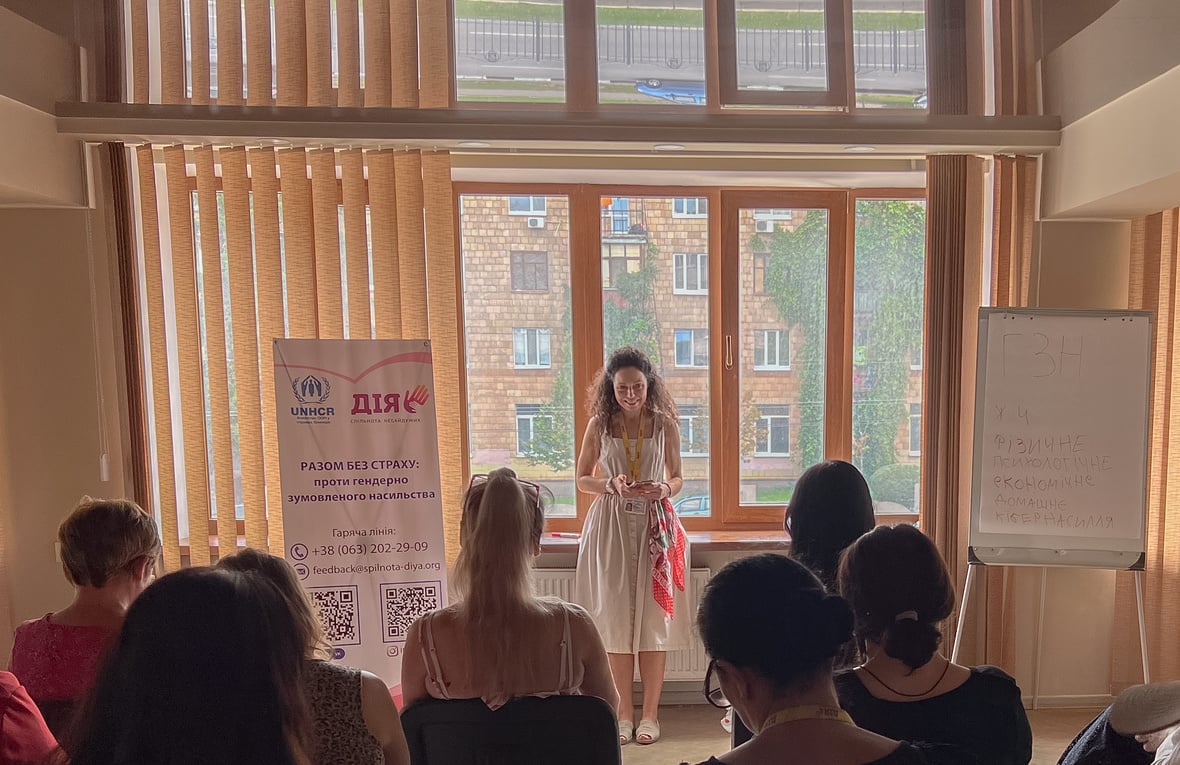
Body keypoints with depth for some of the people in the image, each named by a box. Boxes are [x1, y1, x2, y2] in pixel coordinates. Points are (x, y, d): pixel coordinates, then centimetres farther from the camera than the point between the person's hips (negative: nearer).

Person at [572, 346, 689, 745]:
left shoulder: (665, 423, -1)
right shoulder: (599, 424, -2)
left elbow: (677, 478, 6)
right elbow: (583, 478, 5)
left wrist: (665, 489, -16)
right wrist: (611, 485, -15)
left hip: (654, 527, 0)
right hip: (611, 527, 0)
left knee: (653, 618, 5)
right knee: (616, 618, 6)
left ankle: (650, 712, 21)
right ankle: (624, 712, 22)